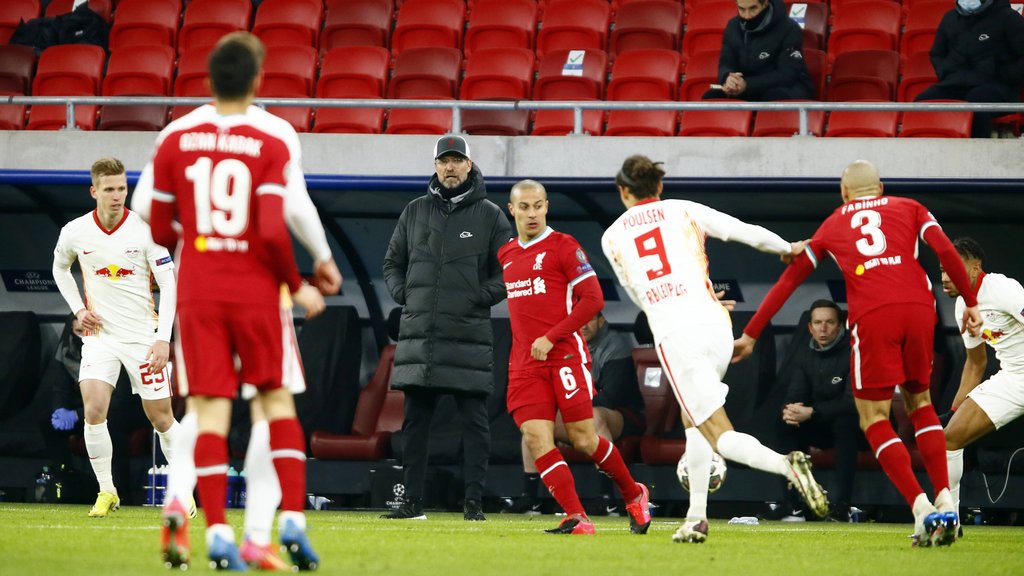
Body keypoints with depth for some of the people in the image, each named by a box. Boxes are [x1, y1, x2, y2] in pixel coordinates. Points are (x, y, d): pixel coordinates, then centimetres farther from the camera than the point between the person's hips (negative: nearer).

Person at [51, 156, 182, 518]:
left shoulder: (145, 230, -11)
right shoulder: (75, 232, -3)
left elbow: (169, 283, -8)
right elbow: (60, 268, 19)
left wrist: (164, 338, -16)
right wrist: (78, 308, 5)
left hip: (144, 336, -1)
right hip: (100, 335, 1)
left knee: (161, 418, 3)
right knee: (94, 409, -17)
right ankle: (106, 492, -4)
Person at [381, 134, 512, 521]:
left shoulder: (489, 215, 4)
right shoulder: (415, 212, 13)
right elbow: (393, 262, 21)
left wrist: (479, 298, -7)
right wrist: (403, 294, 4)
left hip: (469, 335, -3)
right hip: (419, 333, 3)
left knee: (474, 421, -4)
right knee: (415, 421, 4)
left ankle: (474, 501, -1)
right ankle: (412, 501, 8)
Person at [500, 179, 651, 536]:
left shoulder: (563, 247, -3)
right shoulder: (506, 255, 16)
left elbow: (593, 299, -9)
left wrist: (550, 338, -14)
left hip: (565, 356, -5)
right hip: (525, 365, 5)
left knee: (582, 439, -5)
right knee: (536, 439, -11)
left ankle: (634, 495, 19)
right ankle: (577, 519, -13)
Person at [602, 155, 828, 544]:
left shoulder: (612, 238, 16)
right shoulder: (684, 211, 14)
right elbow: (752, 234, 10)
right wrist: (788, 249, 30)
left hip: (673, 336, -3)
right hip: (715, 324, 3)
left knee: (720, 436, -5)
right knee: (693, 420, 24)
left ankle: (786, 465, -33)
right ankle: (696, 519, 19)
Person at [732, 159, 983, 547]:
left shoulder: (832, 225, 24)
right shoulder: (909, 209, 23)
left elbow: (788, 281, 26)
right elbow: (946, 252, 7)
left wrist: (750, 335, 31)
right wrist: (970, 303, 13)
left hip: (871, 315, -2)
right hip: (918, 307, 2)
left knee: (874, 417, 6)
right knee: (920, 402, 20)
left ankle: (921, 508, -11)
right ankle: (945, 503, 7)